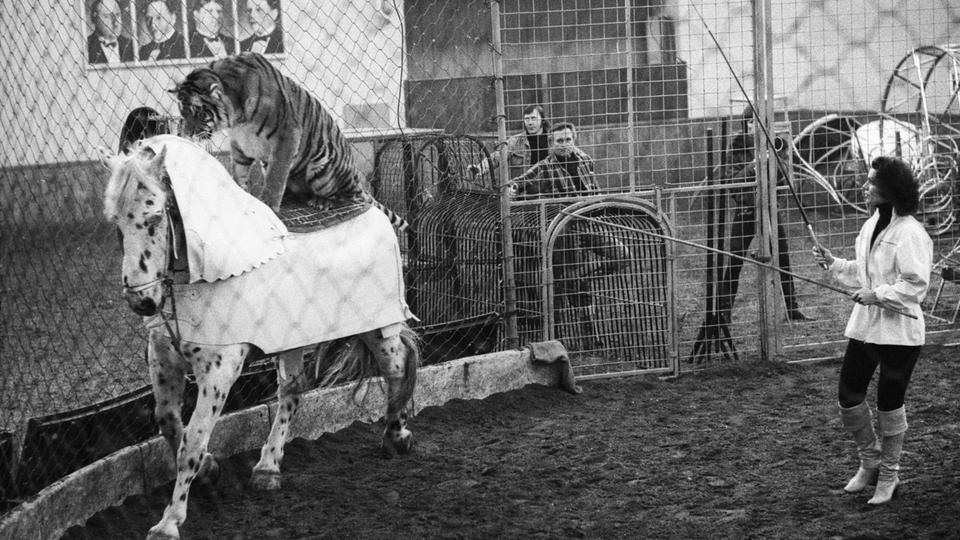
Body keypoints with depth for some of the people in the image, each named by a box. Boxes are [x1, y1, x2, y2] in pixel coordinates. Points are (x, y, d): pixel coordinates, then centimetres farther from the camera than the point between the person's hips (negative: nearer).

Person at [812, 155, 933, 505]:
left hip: (898, 331, -8)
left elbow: (916, 285, -22)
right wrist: (833, 263, 6)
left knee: (890, 404, 5)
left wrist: (877, 295, -22)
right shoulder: (871, 225, 9)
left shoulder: (909, 233, -18)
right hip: (864, 325, 8)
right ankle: (870, 462, 31)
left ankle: (889, 475, 23)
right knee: (848, 397, 9)